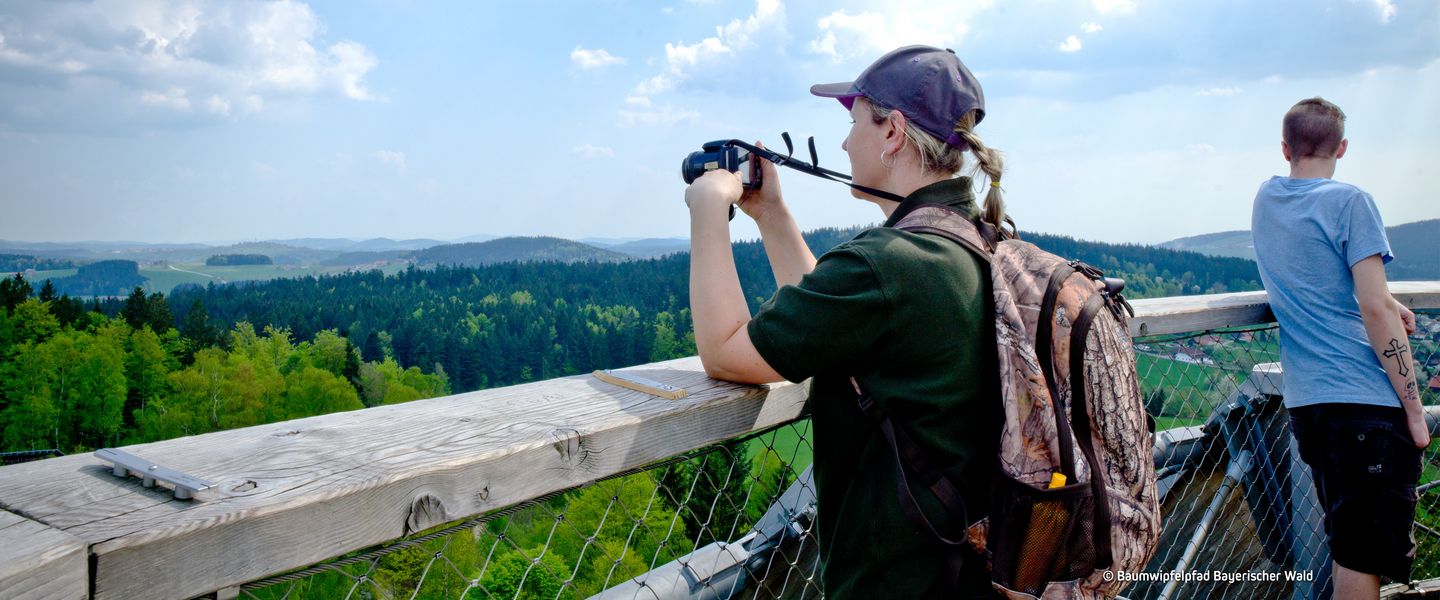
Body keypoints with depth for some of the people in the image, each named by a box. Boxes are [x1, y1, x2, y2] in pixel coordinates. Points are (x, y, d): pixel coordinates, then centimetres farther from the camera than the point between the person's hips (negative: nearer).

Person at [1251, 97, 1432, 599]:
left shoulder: (1266, 199, 13)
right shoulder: (1349, 202, -8)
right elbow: (1374, 309, -15)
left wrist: (1387, 300, 17)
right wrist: (1415, 409, -9)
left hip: (1303, 401, 7)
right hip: (1366, 398, -7)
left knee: (1345, 545, 19)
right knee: (1364, 556, -1)